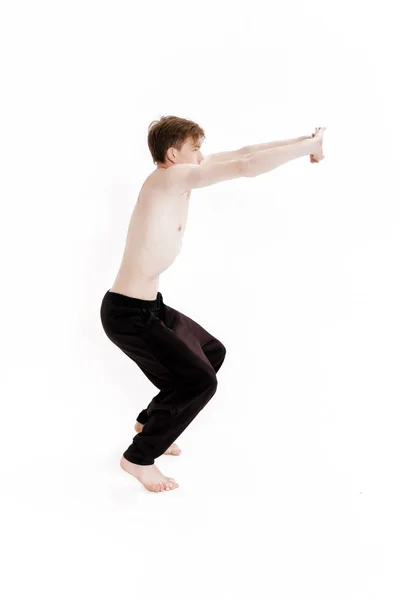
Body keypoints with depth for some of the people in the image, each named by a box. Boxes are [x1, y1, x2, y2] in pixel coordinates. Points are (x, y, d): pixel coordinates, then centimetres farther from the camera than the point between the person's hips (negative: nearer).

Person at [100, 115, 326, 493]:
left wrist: (302, 142, 6)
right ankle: (138, 458, 5)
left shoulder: (179, 177, 7)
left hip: (149, 306, 10)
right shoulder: (171, 177, -20)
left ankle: (149, 422, 35)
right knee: (199, 380, -13)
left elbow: (240, 154, 9)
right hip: (127, 313, -10)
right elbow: (245, 167, -26)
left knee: (212, 352, 22)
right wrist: (308, 146, -15)